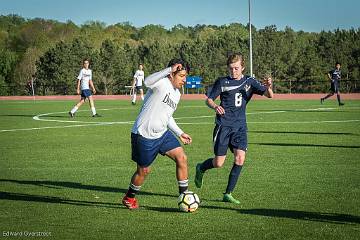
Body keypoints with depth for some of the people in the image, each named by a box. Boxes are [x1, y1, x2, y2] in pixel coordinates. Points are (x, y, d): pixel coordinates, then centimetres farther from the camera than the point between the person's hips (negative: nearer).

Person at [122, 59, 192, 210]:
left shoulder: (177, 94, 11)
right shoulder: (162, 83, -16)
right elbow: (148, 82, -42)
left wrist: (180, 133, 20)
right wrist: (169, 69, -46)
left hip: (162, 133, 8)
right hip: (144, 135, -8)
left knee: (182, 158, -6)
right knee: (144, 171, 6)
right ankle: (129, 198, 30)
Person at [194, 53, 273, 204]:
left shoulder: (249, 82, 5)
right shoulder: (222, 82, 1)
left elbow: (269, 95, -3)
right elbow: (208, 99, 3)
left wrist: (268, 86, -27)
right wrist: (215, 107, -20)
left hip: (240, 126, 2)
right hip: (223, 125, -2)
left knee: (240, 158, -13)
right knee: (218, 163, -4)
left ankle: (228, 194, -1)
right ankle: (200, 168, 31)